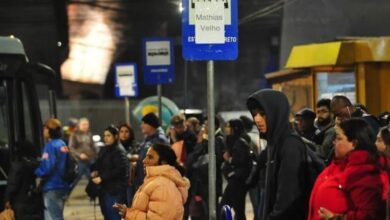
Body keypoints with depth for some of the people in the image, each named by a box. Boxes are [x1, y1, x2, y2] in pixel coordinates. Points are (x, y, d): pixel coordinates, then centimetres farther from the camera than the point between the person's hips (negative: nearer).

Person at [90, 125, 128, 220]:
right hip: (104, 189, 9)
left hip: (115, 190, -9)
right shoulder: (104, 150, 16)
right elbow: (98, 164, 27)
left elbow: (120, 170, -20)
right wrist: (94, 171, 2)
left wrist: (102, 178, -19)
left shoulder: (119, 151, -12)